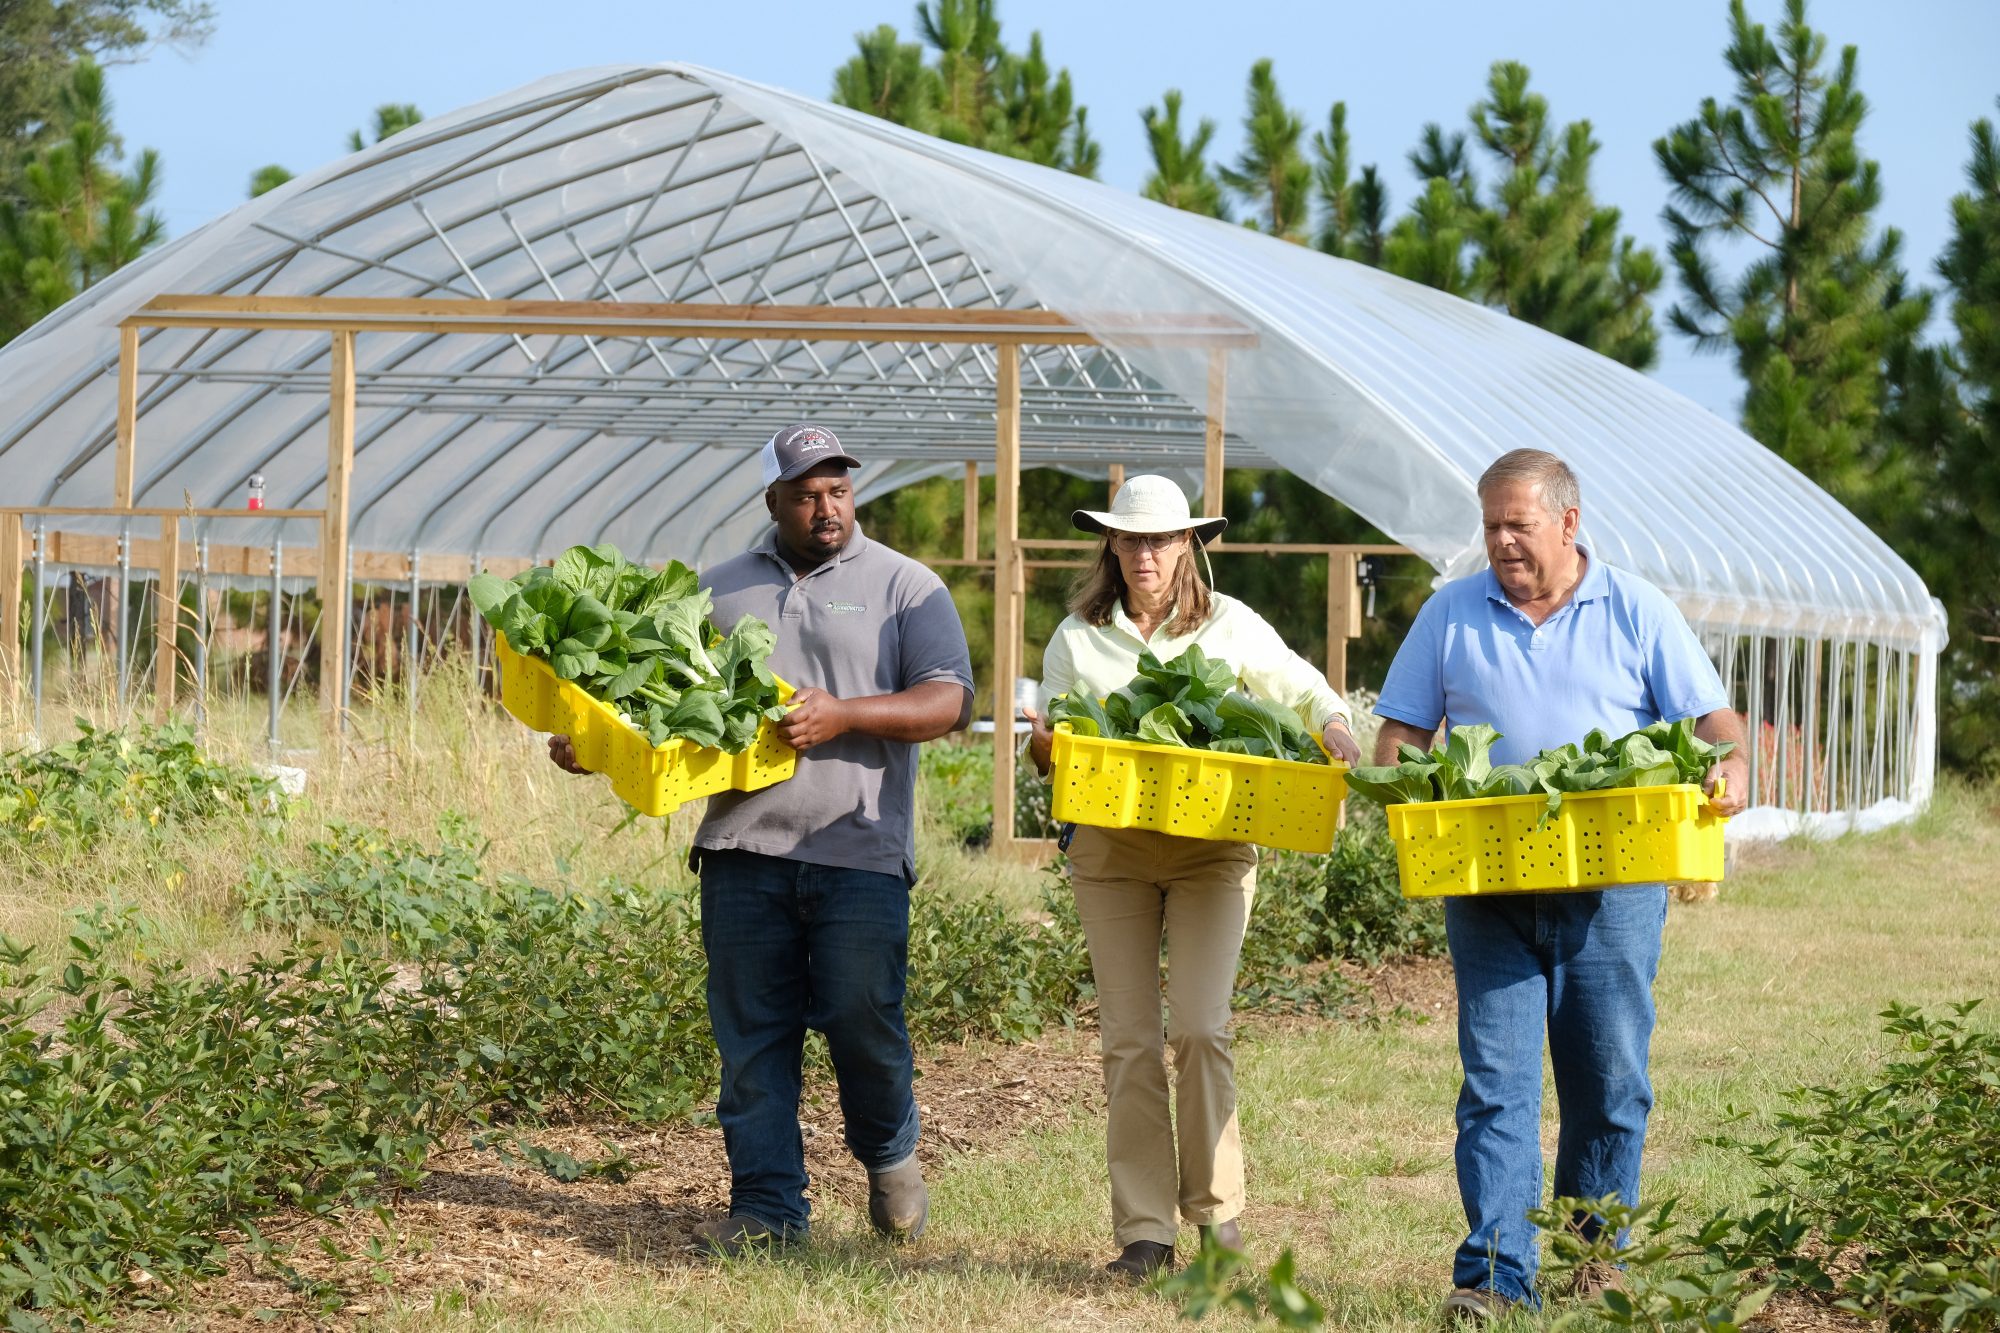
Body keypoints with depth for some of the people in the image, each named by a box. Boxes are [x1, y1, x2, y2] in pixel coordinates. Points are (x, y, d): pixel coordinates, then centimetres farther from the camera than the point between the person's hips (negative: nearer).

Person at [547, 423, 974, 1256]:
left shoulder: (903, 587, 5)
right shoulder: (721, 590, 16)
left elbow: (949, 700, -3)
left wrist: (843, 716, -16)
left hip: (857, 850, -3)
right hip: (742, 845, 3)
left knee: (861, 1022, -3)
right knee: (750, 1032, 2)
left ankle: (889, 1155, 24)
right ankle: (766, 1207, 8)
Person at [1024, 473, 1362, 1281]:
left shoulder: (1229, 626, 6)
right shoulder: (1077, 637, 8)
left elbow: (1304, 689, 17)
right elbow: (1047, 741, 12)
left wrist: (1334, 730, -3)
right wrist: (1044, 745, -12)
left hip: (1211, 845, -1)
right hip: (1109, 848, 1)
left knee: (1200, 1028, -13)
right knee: (1128, 1040, -1)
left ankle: (1215, 1208, 2)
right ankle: (1144, 1231, 2)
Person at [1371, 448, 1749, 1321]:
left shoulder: (1636, 612, 7)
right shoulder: (1451, 614, 11)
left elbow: (1710, 718, 3)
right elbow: (1400, 730, 11)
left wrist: (1730, 767, -19)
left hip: (1613, 885, 0)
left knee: (1610, 1082, 5)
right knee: (1496, 1079, -8)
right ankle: (1496, 1271, -11)